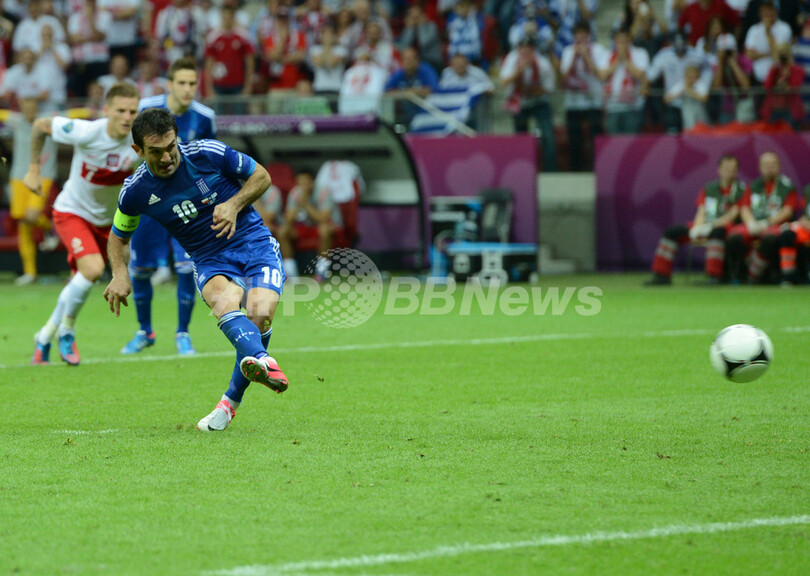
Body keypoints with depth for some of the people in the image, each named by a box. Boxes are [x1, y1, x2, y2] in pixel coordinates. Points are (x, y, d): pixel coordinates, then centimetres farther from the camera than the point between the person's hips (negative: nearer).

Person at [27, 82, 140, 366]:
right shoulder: (86, 133, -27)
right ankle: (67, 329, -1)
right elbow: (40, 125, -10)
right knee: (93, 268, -25)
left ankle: (46, 336, 36)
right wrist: (34, 169, -5)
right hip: (72, 212, -4)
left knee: (80, 283, 12)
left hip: (106, 221, 4)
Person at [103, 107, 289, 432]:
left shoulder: (208, 154, -12)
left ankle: (232, 400, -6)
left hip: (255, 245, -1)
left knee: (259, 313, -27)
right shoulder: (135, 191, -6)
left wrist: (234, 204, -14)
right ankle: (261, 361, -64)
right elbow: (119, 236, 14)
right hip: (210, 262, 1)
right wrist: (119, 274, -5)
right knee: (225, 302, -35)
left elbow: (261, 176, 3)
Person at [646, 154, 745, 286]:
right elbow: (701, 212, 7)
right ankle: (661, 276, -7)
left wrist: (711, 225, -20)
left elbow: (732, 215, -10)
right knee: (671, 232, -5)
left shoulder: (740, 190, -1)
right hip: (705, 226, 6)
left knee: (717, 232, -42)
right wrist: (697, 228, -14)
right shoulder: (709, 188, 14)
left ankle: (713, 276, -45)